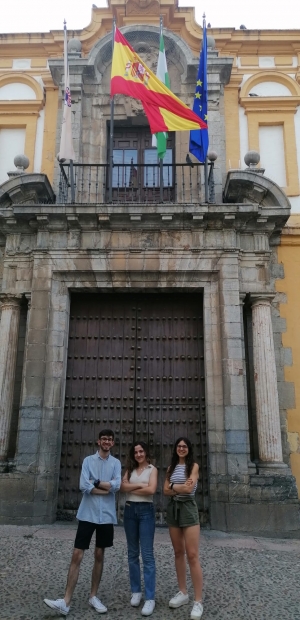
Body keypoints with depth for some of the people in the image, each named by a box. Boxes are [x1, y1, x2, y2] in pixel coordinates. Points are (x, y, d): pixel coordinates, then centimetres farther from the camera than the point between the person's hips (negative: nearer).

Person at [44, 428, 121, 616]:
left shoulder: (116, 463, 5)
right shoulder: (88, 460, 1)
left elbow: (117, 485, -11)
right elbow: (83, 486, -11)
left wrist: (95, 483, -9)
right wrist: (106, 489, -11)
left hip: (106, 515, 1)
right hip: (88, 514, -1)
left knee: (100, 556, 12)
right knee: (77, 556, -3)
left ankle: (93, 596, 25)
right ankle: (66, 601, 0)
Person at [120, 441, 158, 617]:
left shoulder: (152, 469, 1)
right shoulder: (130, 469, 11)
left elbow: (151, 490, -13)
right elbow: (123, 486, -4)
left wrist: (131, 488, -6)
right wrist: (140, 485, -13)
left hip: (146, 511, -4)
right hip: (130, 510, 4)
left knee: (147, 554, -5)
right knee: (133, 553, 10)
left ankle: (150, 598, -3)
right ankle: (136, 591, 21)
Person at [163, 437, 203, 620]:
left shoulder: (193, 466, -3)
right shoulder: (171, 468, 11)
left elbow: (189, 489, -14)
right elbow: (165, 491, 3)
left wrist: (173, 486, -1)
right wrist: (181, 487, -12)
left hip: (188, 508, -5)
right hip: (173, 509, 5)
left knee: (192, 555, -7)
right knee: (178, 553, 12)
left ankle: (198, 601, -3)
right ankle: (183, 593, 23)